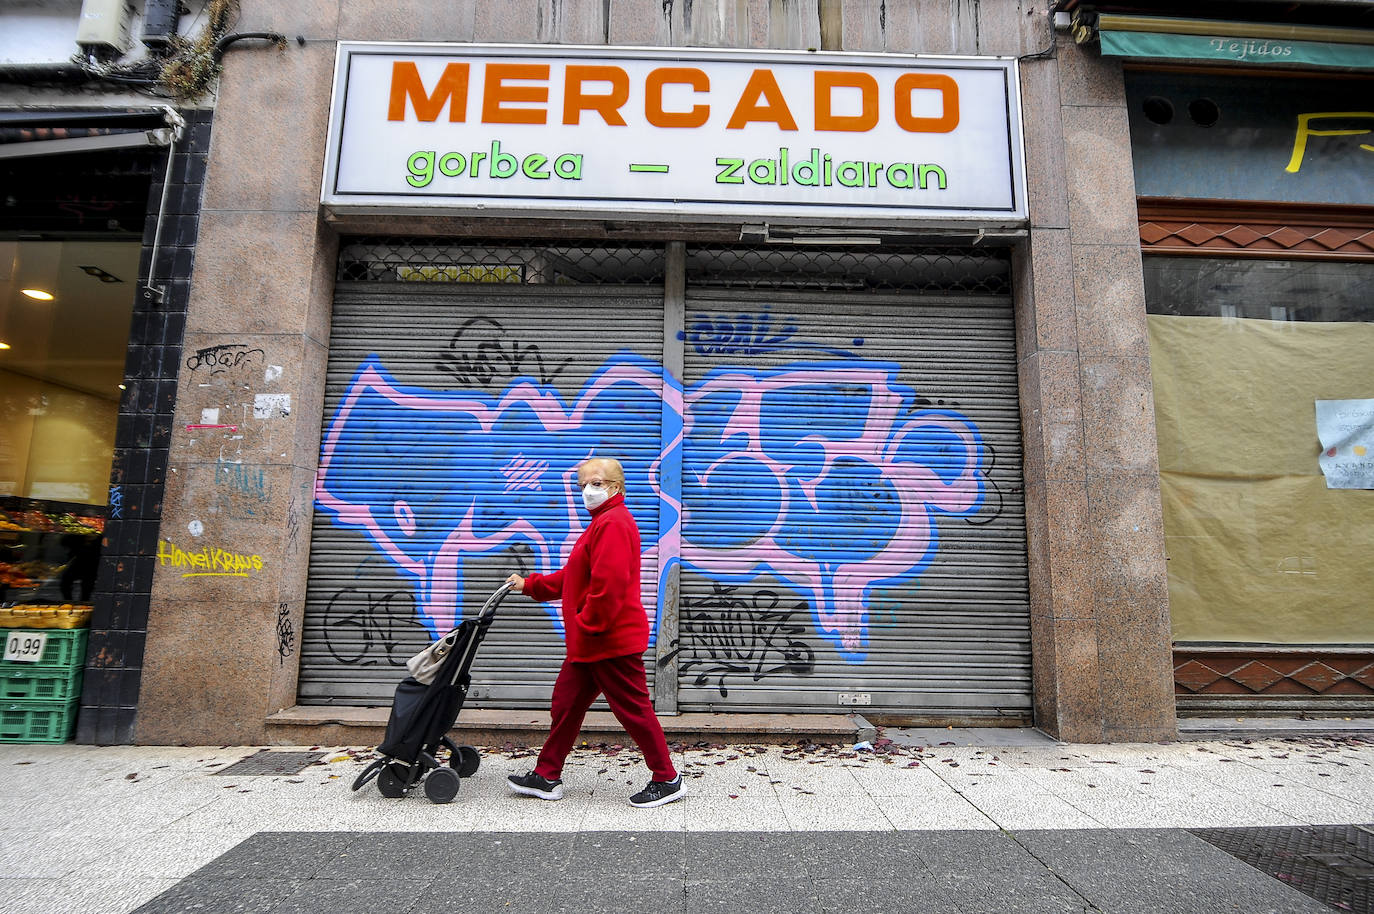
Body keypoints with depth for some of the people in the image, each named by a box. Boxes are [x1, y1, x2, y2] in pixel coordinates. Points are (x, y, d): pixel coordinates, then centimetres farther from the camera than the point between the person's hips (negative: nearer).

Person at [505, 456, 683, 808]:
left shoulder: (613, 523, -17)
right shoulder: (603, 522, 19)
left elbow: (609, 584, -27)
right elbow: (574, 579, 26)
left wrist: (588, 625, -19)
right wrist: (529, 585, 24)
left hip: (613, 642, -11)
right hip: (589, 644, 11)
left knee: (633, 710, 0)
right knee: (566, 704, 16)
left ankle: (667, 780, 15)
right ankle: (547, 777, 29)